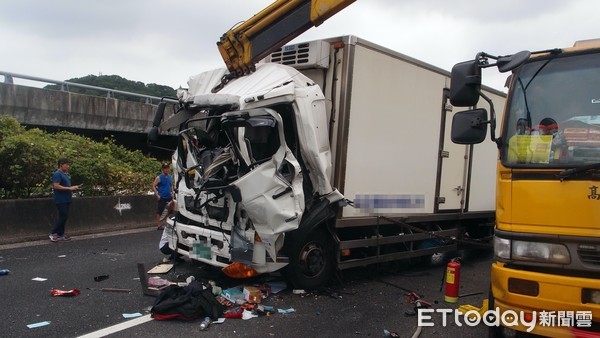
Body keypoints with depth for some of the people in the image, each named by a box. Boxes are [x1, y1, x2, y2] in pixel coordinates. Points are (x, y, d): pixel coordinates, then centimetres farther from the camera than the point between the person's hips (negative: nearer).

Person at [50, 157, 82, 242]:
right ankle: (53, 233, -2)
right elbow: (56, 186, -22)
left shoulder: (65, 174, 17)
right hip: (61, 200, -9)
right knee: (63, 216, -11)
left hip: (66, 200, 9)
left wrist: (74, 188, 11)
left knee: (64, 217, 10)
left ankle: (61, 234, 16)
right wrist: (69, 188, -21)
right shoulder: (57, 174, -12)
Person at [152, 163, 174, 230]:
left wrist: (172, 192, 9)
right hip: (161, 197, -5)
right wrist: (157, 195, -14)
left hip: (169, 197, 6)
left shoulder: (170, 177, 8)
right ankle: (158, 225, 8)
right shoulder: (159, 178, -8)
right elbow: (153, 186, -8)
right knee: (159, 211, 1)